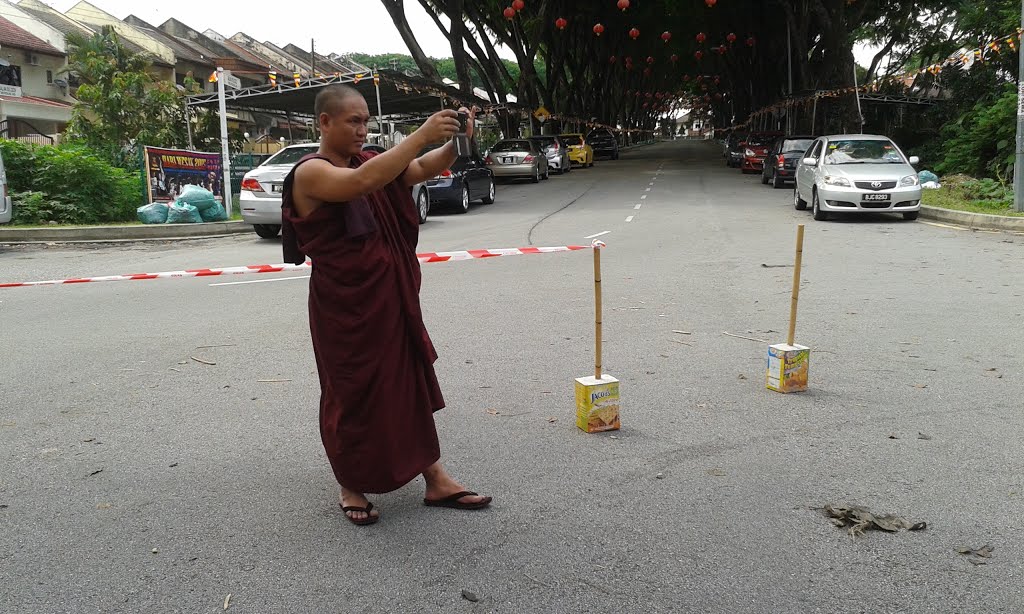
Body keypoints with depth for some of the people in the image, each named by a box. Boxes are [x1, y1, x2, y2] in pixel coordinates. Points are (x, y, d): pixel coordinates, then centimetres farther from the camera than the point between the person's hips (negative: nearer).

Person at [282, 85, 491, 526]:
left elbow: (424, 169, 3)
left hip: (391, 298, 7)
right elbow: (362, 182, -32)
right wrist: (422, 134, -32)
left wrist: (455, 141, -17)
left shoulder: (368, 161, 10)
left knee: (412, 383, 10)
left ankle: (435, 480, 19)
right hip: (343, 306, -7)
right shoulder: (310, 173, -13)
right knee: (352, 393, 5)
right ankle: (351, 488, 25)